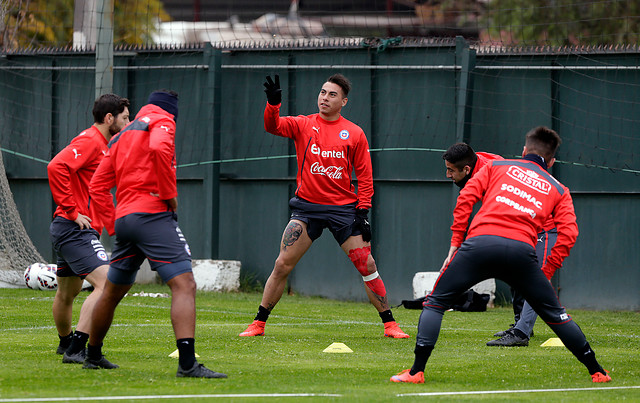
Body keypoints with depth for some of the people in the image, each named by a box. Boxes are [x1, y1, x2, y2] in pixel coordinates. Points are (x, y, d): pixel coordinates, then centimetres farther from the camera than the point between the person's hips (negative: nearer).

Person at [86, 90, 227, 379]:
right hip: (153, 213, -8)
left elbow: (98, 186, 22)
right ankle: (187, 363, -29)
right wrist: (170, 194, -12)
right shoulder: (162, 121, 3)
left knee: (112, 292, 23)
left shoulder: (121, 136, 25)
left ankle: (93, 355, 37)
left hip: (123, 218, 8)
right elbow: (159, 148, -21)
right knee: (184, 285, -15)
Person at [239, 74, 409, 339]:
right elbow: (273, 126, -12)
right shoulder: (303, 125, 5)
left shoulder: (354, 134, 4)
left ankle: (390, 324, 6)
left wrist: (363, 211, -3)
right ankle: (258, 324, 5)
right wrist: (273, 103, -32)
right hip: (307, 206, 0)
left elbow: (365, 176, 6)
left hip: (344, 208, 0)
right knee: (282, 265, -5)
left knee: (367, 265, -4)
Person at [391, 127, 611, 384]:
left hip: (481, 240, -1)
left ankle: (417, 371, 0)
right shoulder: (558, 190, 26)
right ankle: (596, 372, 21)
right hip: (522, 251, 1)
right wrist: (546, 273, 15)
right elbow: (568, 233, 11)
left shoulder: (497, 167, 26)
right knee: (554, 314, 18)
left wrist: (455, 244, 15)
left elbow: (466, 198, 13)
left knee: (435, 303, 12)